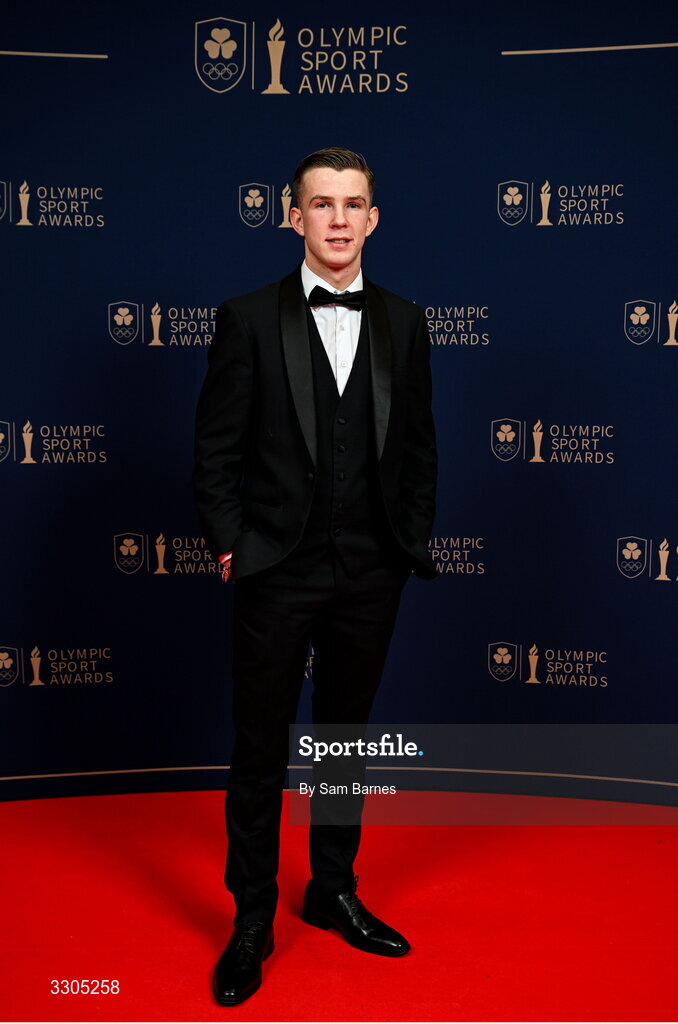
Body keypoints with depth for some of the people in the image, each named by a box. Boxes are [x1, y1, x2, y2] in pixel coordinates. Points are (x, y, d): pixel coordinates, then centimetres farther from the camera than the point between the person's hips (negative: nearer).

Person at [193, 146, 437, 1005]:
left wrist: (414, 544, 4)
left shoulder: (403, 323, 6)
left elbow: (418, 445, 9)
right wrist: (229, 544, -7)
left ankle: (334, 892, 35)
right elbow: (215, 446, -3)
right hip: (277, 571, -3)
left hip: (370, 575, 3)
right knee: (260, 748, 7)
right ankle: (252, 918, 24)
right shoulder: (248, 318, -3)